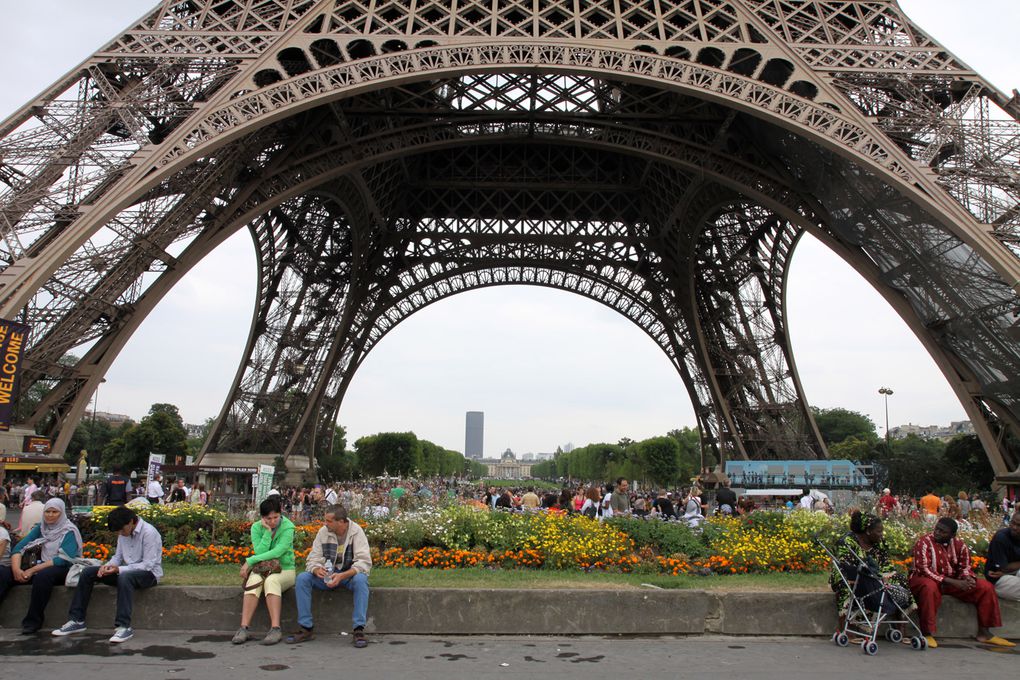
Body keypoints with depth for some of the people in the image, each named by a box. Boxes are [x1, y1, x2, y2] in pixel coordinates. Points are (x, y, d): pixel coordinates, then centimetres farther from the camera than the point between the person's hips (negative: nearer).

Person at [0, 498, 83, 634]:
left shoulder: (69, 531, -7)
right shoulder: (40, 528, 11)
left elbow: (63, 559, -18)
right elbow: (19, 548, 2)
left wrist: (33, 570, -22)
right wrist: (16, 569, -17)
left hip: (64, 569, -6)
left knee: (42, 575, -37)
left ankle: (33, 621, -24)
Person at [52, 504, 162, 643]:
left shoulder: (149, 532, -19)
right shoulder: (124, 533, 5)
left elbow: (148, 564, -22)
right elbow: (118, 556, 13)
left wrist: (119, 569, -28)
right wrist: (108, 565, -10)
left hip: (149, 573, -8)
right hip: (126, 571, 8)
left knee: (124, 577, -41)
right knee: (87, 572, -1)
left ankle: (124, 626, -38)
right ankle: (76, 620, 2)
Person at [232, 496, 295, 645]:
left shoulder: (288, 527, -11)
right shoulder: (257, 527, 0)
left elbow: (277, 552, -22)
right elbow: (260, 552, -12)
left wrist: (250, 561, -20)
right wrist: (268, 531, -18)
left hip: (284, 570, -2)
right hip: (262, 569, 3)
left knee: (271, 580, -35)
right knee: (254, 580, -32)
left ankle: (275, 629, -38)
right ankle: (243, 628, -34)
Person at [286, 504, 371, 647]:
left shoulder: (356, 532, -15)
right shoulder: (323, 532, -4)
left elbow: (364, 562, -23)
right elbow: (313, 559, -5)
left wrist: (342, 576, -36)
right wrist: (317, 570, -30)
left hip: (349, 574, -4)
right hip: (328, 575, 4)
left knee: (361, 579, -36)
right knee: (302, 578, -19)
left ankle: (359, 630, -32)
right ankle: (306, 628, -13)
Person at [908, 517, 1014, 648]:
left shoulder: (959, 545, 1)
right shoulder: (924, 542, -17)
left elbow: (965, 567, 8)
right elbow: (924, 570, -23)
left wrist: (968, 579, -17)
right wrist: (952, 582, -29)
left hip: (954, 582, 6)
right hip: (926, 579, -6)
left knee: (986, 587, -4)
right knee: (929, 587, -41)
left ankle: (984, 633, 6)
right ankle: (927, 634, -32)